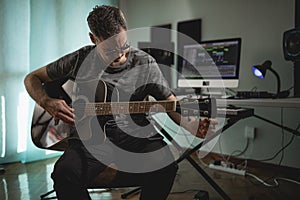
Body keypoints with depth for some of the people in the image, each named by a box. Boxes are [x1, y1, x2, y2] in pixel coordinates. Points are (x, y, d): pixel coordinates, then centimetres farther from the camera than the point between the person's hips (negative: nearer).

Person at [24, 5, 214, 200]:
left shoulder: (145, 63, 3)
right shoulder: (80, 60, 3)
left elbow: (171, 102, 5)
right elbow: (32, 78, 14)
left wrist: (190, 125, -16)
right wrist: (47, 103, -8)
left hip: (134, 134, 1)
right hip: (91, 137, 0)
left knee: (164, 165, -29)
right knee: (65, 173, -30)